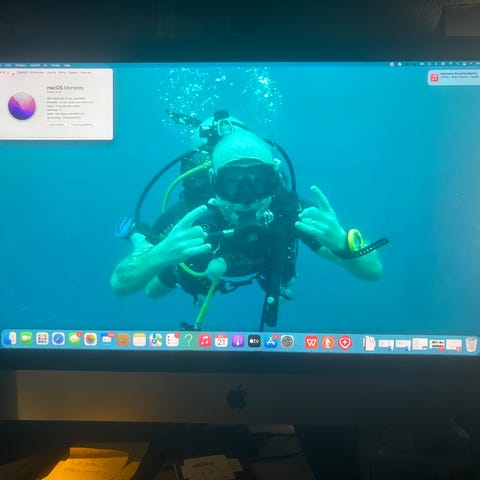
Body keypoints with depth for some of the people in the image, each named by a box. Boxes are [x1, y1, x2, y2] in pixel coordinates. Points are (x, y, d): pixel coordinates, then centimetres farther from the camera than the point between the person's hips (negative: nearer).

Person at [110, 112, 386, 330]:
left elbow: (374, 271, -41)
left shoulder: (289, 210, -43)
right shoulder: (191, 214, -45)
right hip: (194, 268, -1)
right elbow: (120, 285, -43)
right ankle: (139, 237, 50)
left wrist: (340, 241, -63)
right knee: (153, 290, 28)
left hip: (261, 270, 2)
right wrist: (159, 255, -64)